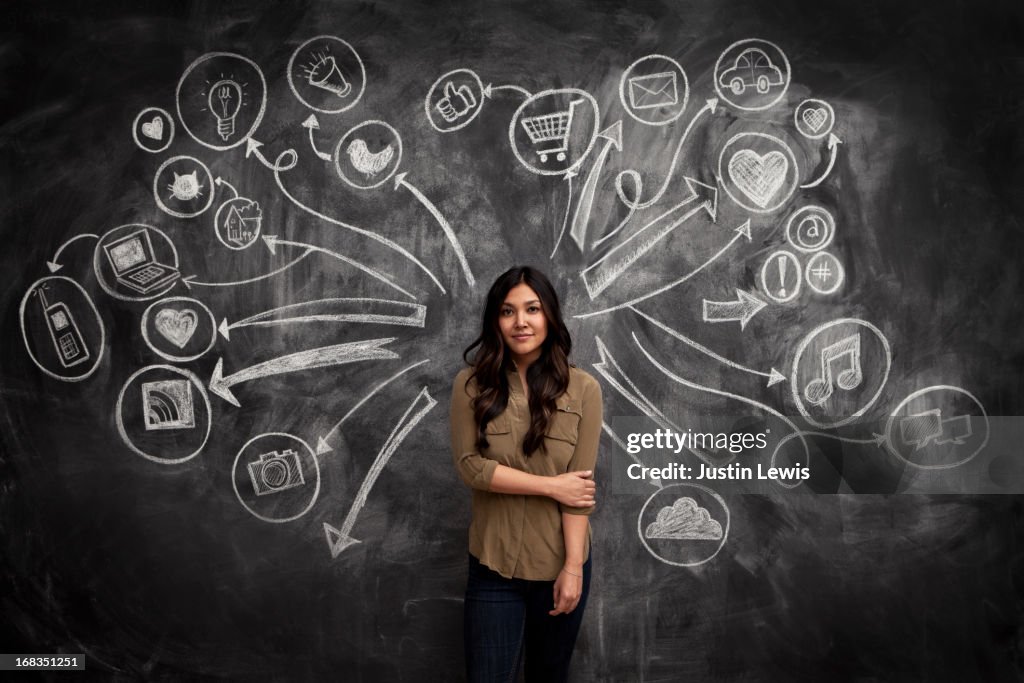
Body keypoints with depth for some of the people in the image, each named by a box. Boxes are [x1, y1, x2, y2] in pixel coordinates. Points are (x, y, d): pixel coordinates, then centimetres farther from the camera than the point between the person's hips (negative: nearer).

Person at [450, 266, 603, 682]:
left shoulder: (582, 388, -5)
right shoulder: (472, 383, -5)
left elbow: (579, 485, -8)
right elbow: (469, 465, -11)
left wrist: (573, 566, -12)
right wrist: (551, 485, -15)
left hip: (560, 564, 1)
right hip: (493, 566, -1)